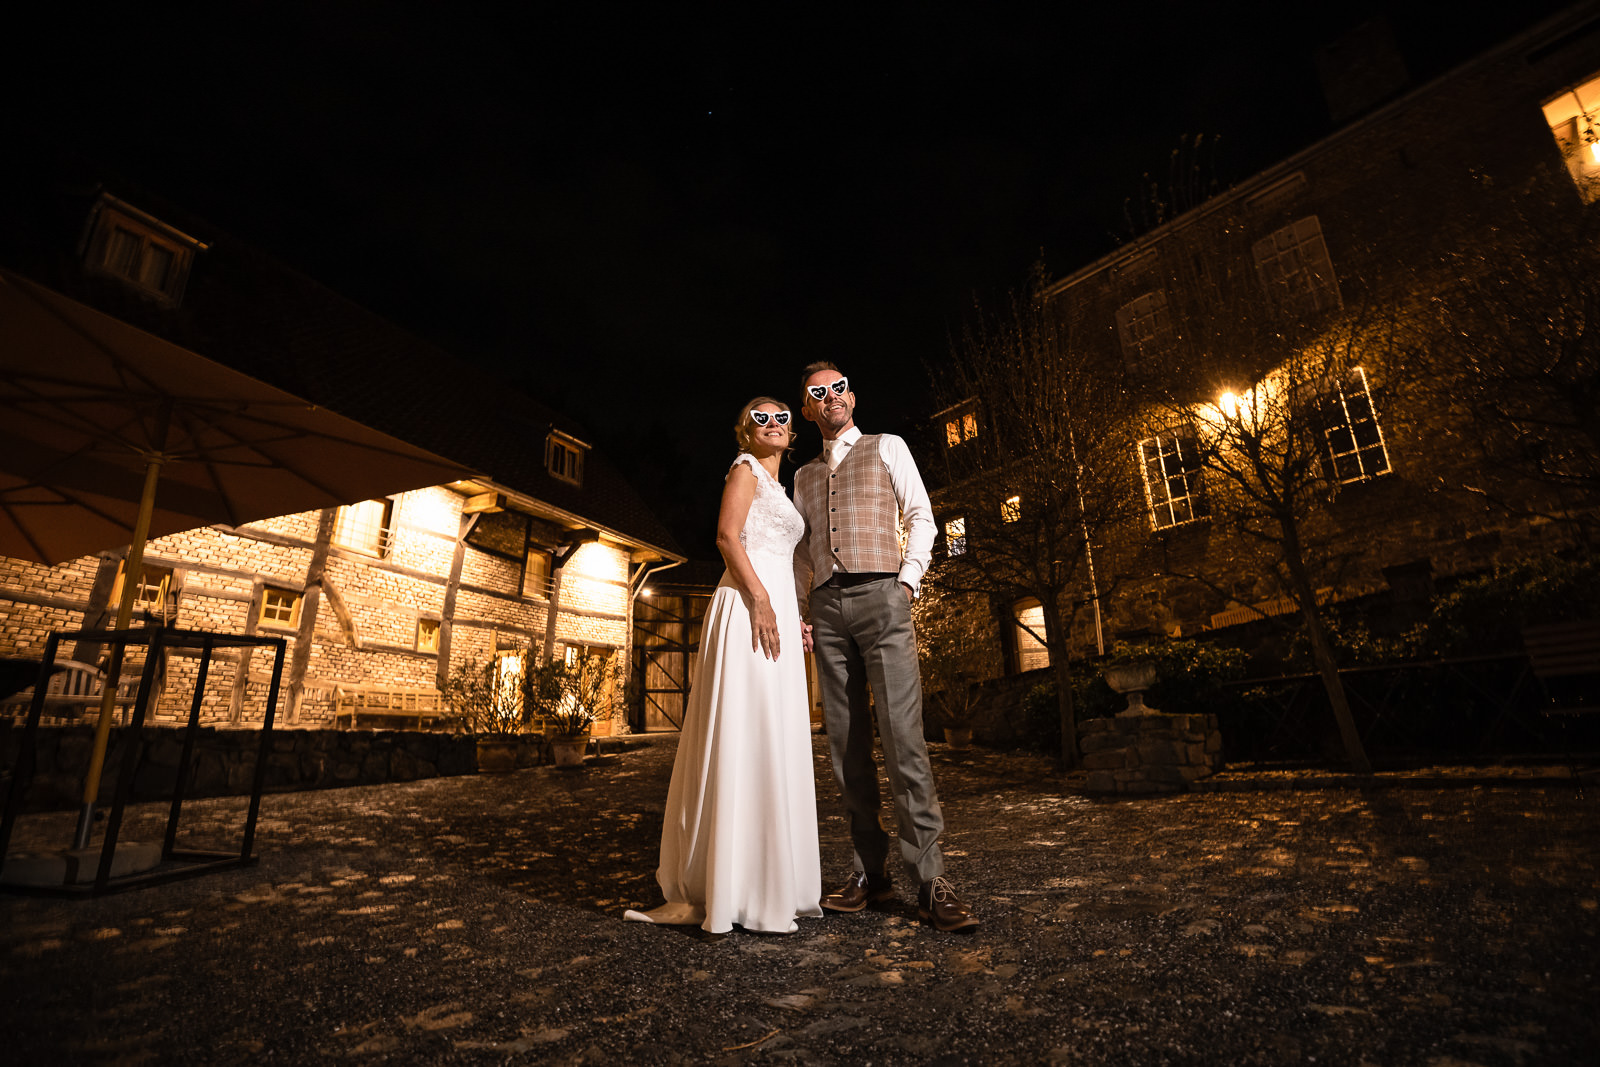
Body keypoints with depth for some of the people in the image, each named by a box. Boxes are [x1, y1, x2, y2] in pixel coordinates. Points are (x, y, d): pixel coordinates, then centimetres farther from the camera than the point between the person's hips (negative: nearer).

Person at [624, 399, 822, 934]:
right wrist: (760, 598, -20)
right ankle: (730, 891, -5)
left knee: (771, 744, 9)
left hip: (775, 610, 9)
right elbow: (727, 535, -11)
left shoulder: (776, 487, 28)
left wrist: (794, 618, 18)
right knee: (744, 740, -11)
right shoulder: (746, 468, 3)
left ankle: (767, 880, 17)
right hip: (750, 602, -9)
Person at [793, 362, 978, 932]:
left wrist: (907, 581, -7)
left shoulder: (886, 447, 15)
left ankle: (930, 880, -7)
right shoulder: (804, 475, 24)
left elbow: (921, 516, 6)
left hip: (879, 594, -4)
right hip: (825, 607, 4)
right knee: (847, 745, 2)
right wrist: (800, 614, 9)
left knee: (902, 736, -13)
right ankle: (871, 872, 10)